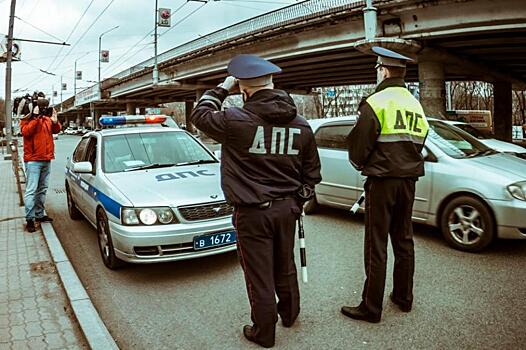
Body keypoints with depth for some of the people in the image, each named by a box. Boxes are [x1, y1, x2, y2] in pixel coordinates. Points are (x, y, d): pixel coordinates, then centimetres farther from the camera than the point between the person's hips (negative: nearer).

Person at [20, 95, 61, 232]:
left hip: (46, 159, 6)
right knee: (31, 190, -8)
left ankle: (40, 214, 24)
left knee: (42, 189, 13)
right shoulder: (27, 120, -4)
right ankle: (30, 219, -6)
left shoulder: (47, 119, 12)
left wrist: (55, 121, -11)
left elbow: (56, 130, 8)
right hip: (33, 160, -6)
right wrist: (36, 117, -22)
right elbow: (26, 131, -21)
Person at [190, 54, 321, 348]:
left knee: (260, 276, 9)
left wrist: (223, 88, 11)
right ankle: (289, 314, 45)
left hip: (252, 212, -5)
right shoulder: (301, 124, -1)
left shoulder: (236, 120, -17)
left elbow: (200, 115, 3)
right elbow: (312, 172, 8)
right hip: (286, 208, 5)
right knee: (285, 267, 24)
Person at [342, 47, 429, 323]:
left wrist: (360, 164, 9)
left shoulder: (376, 102, -11)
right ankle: (403, 297, 29)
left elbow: (359, 145, -11)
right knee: (403, 240, 16)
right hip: (408, 180, 7)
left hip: (382, 180, -7)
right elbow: (418, 143, 14)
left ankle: (371, 308, 6)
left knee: (376, 246, -2)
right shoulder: (416, 105, 11)